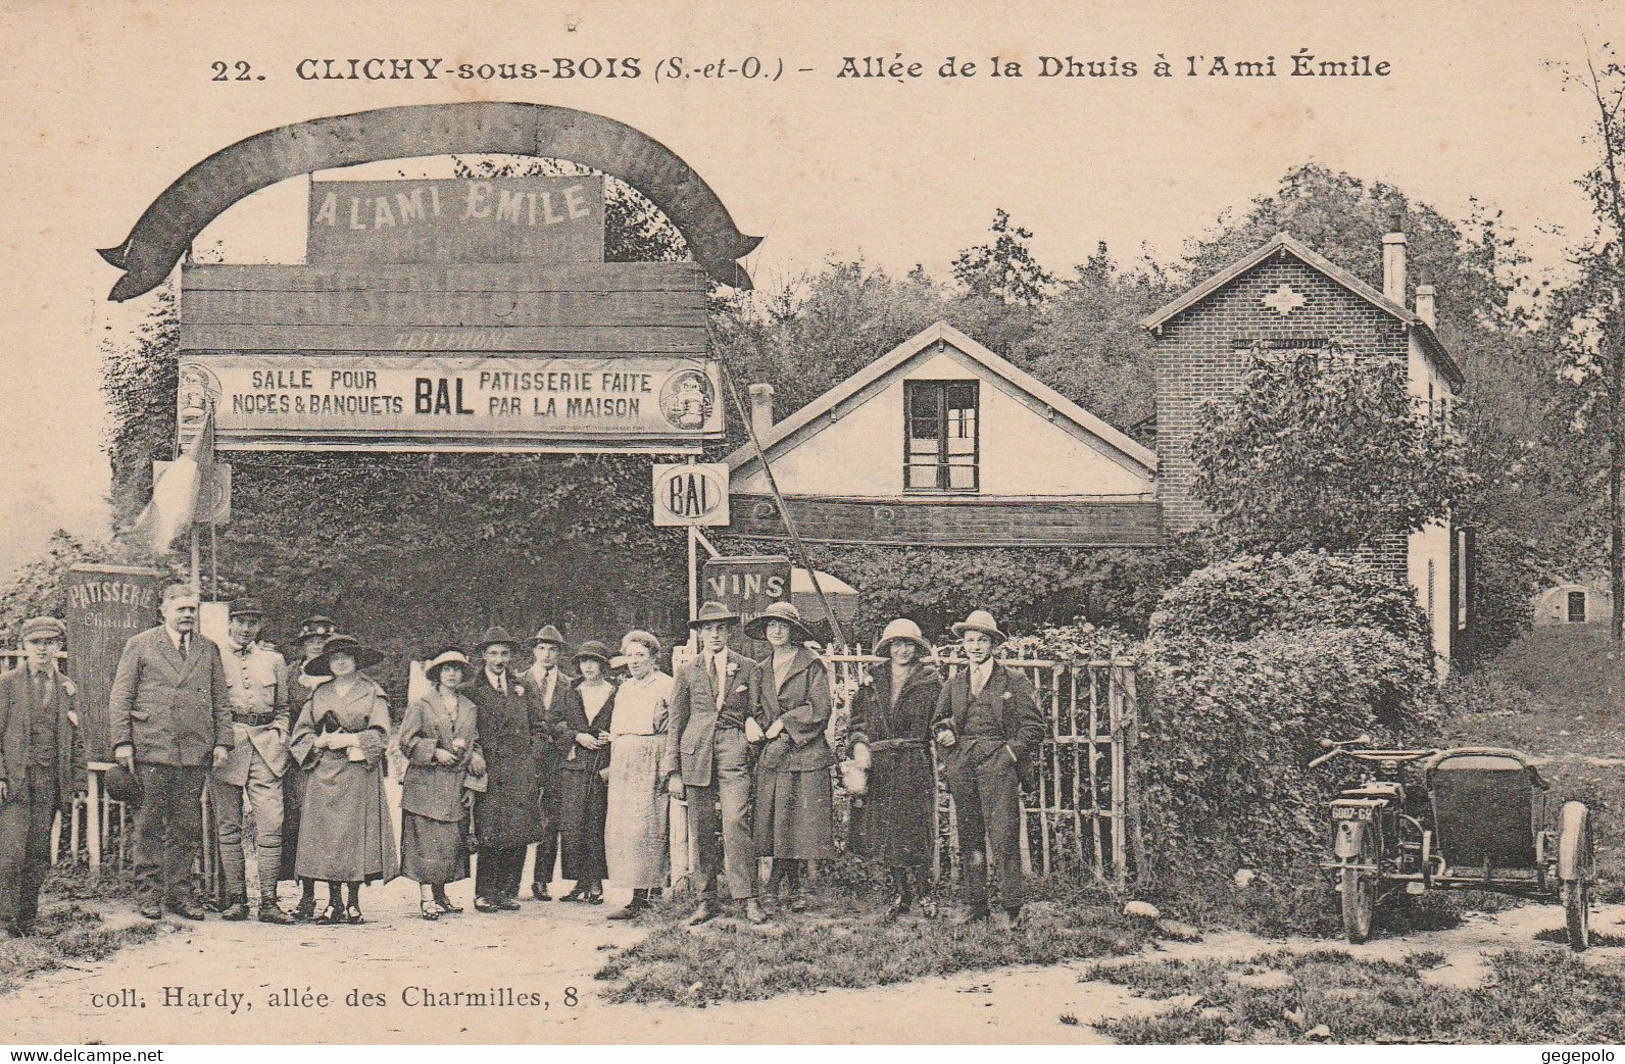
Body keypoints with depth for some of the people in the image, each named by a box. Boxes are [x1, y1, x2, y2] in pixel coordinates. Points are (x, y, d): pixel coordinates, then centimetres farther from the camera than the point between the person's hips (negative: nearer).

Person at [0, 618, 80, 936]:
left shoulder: (67, 688, 14)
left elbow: (73, 740, 17)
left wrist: (70, 785, 12)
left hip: (50, 782, 4)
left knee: (39, 853, 3)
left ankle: (27, 919, 10)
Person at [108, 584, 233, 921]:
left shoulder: (209, 651, 15)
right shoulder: (140, 646, 6)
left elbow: (221, 701, 16)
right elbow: (120, 697, 3)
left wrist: (222, 742, 5)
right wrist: (122, 741, -6)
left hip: (196, 752, 3)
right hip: (151, 749, -3)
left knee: (187, 827, 4)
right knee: (150, 824, 0)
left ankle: (179, 891, 11)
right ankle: (148, 893, 6)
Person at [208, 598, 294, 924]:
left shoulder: (274, 661, 16)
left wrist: (280, 739, 7)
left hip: (266, 747, 1)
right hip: (226, 747, -1)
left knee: (271, 826, -7)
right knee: (228, 827, 1)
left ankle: (268, 901, -5)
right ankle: (235, 898, 7)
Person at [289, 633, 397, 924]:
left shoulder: (372, 693, 6)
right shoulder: (319, 695, 15)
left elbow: (379, 736, -3)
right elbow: (300, 735, 13)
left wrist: (347, 740, -11)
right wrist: (322, 742, -6)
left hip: (360, 773, -3)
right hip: (324, 774, 3)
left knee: (356, 834, -7)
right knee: (326, 836, -2)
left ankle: (353, 903, -2)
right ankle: (333, 903, 4)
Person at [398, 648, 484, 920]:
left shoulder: (470, 708, 15)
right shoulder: (422, 705, 1)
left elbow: (475, 742, 22)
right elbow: (407, 740, -3)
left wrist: (475, 758, 2)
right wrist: (435, 752, -12)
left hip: (457, 785, 5)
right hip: (426, 784, -5)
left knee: (453, 841, 4)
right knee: (426, 839, -9)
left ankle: (440, 895, 12)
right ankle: (426, 897, -10)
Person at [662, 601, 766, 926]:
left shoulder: (748, 668, 10)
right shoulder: (688, 672, 12)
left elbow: (757, 713, 17)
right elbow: (675, 723, 11)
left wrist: (752, 724, -6)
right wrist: (673, 771, 6)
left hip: (733, 753, -2)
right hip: (695, 755, 2)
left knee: (735, 823, -15)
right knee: (701, 831, 2)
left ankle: (747, 898, -11)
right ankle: (707, 900, 9)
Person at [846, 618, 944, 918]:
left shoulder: (930, 682, 5)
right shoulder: (871, 680, 12)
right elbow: (856, 720, 12)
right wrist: (858, 745, -3)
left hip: (915, 767, -3)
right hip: (877, 767, 3)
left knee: (914, 831, -5)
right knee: (880, 833, 3)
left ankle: (923, 892, 9)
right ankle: (900, 894, 14)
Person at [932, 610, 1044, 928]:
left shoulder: (1013, 681, 4)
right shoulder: (954, 684, 16)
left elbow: (1034, 726, 3)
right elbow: (938, 722, 28)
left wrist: (1010, 753, -7)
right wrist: (944, 733, 6)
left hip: (998, 763, -4)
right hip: (961, 767, 5)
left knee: (1003, 837, -10)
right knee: (969, 839, 6)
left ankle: (1011, 907, -6)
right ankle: (977, 904, 12)